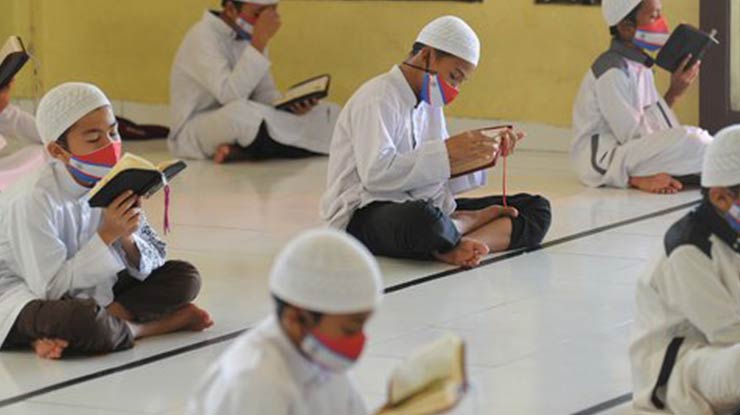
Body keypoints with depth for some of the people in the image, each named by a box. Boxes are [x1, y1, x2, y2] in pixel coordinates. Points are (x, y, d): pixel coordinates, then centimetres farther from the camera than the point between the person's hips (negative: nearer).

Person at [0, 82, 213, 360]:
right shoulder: (36, 199, -24)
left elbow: (155, 261, -1)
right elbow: (50, 288, -27)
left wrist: (128, 238, -24)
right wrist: (106, 235, -29)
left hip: (87, 288, 8)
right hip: (23, 296, -8)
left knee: (185, 277, -4)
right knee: (83, 320, -42)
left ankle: (63, 335, -19)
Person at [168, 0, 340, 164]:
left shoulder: (248, 35, 6)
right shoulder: (203, 36, -19)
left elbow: (265, 93, 5)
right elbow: (231, 95, -32)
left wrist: (292, 104, -16)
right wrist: (260, 41, -32)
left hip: (239, 126, 8)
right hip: (193, 133, -8)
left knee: (331, 113, -2)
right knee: (241, 112, -42)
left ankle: (240, 150, -12)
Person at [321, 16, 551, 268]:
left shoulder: (430, 104, 17)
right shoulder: (378, 98, -11)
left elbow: (441, 180, 12)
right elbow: (376, 174, -24)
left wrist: (484, 155, -3)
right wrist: (447, 151, -24)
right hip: (364, 216, -8)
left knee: (537, 209, -3)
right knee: (424, 219, -44)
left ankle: (457, 246, -26)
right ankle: (477, 220, -13)